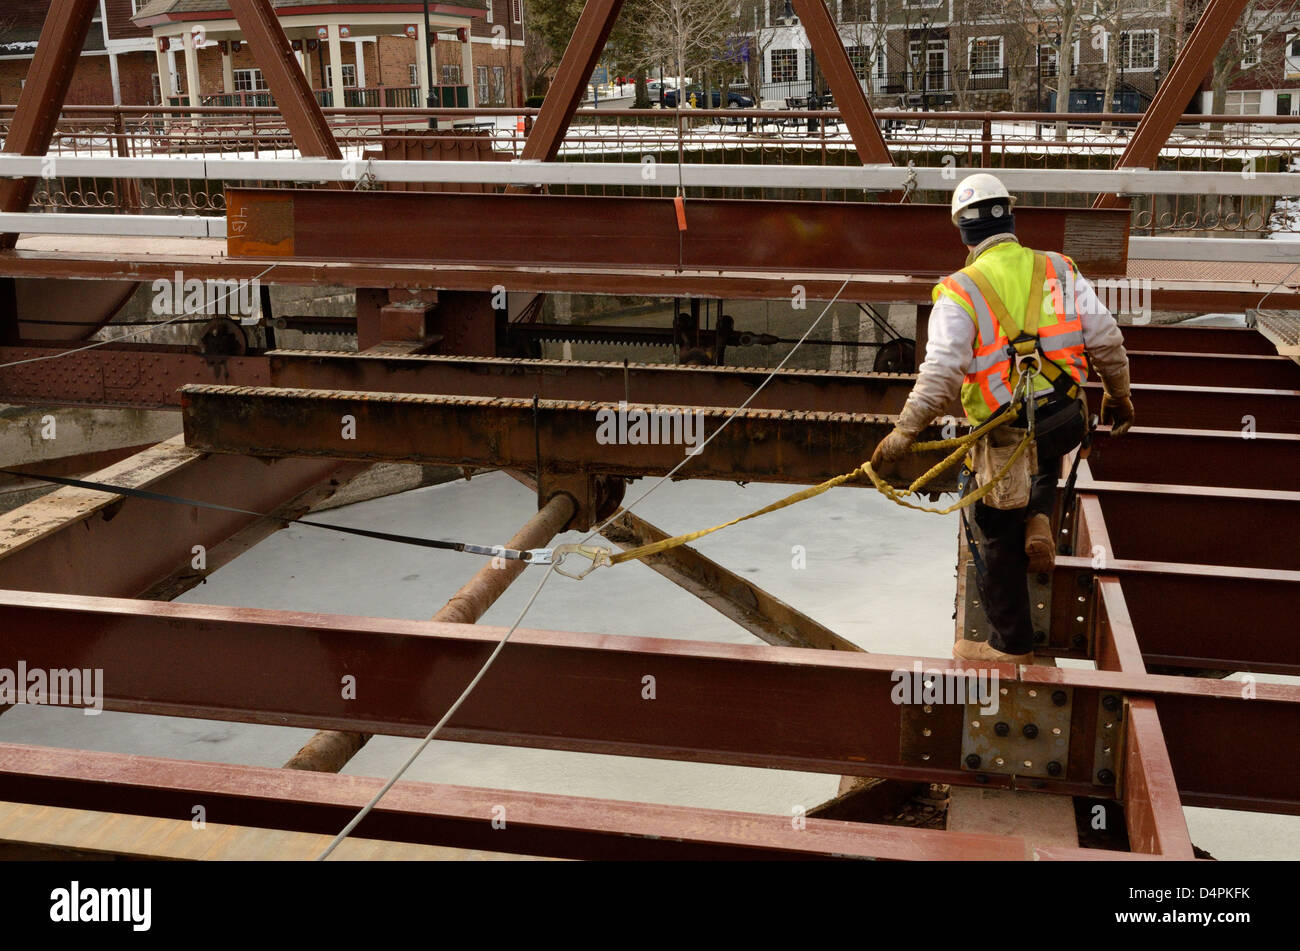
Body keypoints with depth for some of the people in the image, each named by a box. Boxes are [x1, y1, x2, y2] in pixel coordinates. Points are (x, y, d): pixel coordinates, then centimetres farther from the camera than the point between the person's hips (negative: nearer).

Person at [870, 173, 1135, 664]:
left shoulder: (960, 292, -11)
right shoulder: (1058, 270, 1)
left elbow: (941, 374, -19)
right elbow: (1106, 340, 2)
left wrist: (904, 431, -12)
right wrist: (1119, 396, 18)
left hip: (1005, 435, -4)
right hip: (1065, 421, 4)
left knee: (999, 537, 13)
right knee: (1045, 462, 41)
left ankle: (1012, 645, 25)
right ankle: (1040, 519, 13)